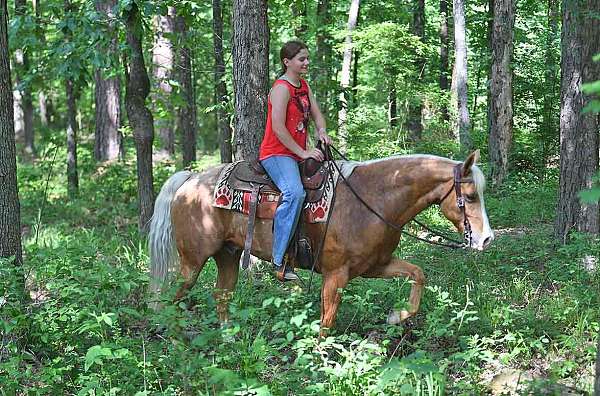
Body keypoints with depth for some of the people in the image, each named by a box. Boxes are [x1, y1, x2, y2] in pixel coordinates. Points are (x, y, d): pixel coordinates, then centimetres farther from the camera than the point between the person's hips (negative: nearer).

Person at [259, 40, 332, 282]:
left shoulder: (304, 86, 15)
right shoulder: (282, 88, -12)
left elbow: (316, 114, 17)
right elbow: (278, 128, -19)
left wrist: (321, 131, -6)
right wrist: (303, 152, -18)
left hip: (297, 154, 10)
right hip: (276, 153, -10)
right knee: (295, 192, -33)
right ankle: (279, 260, -36)